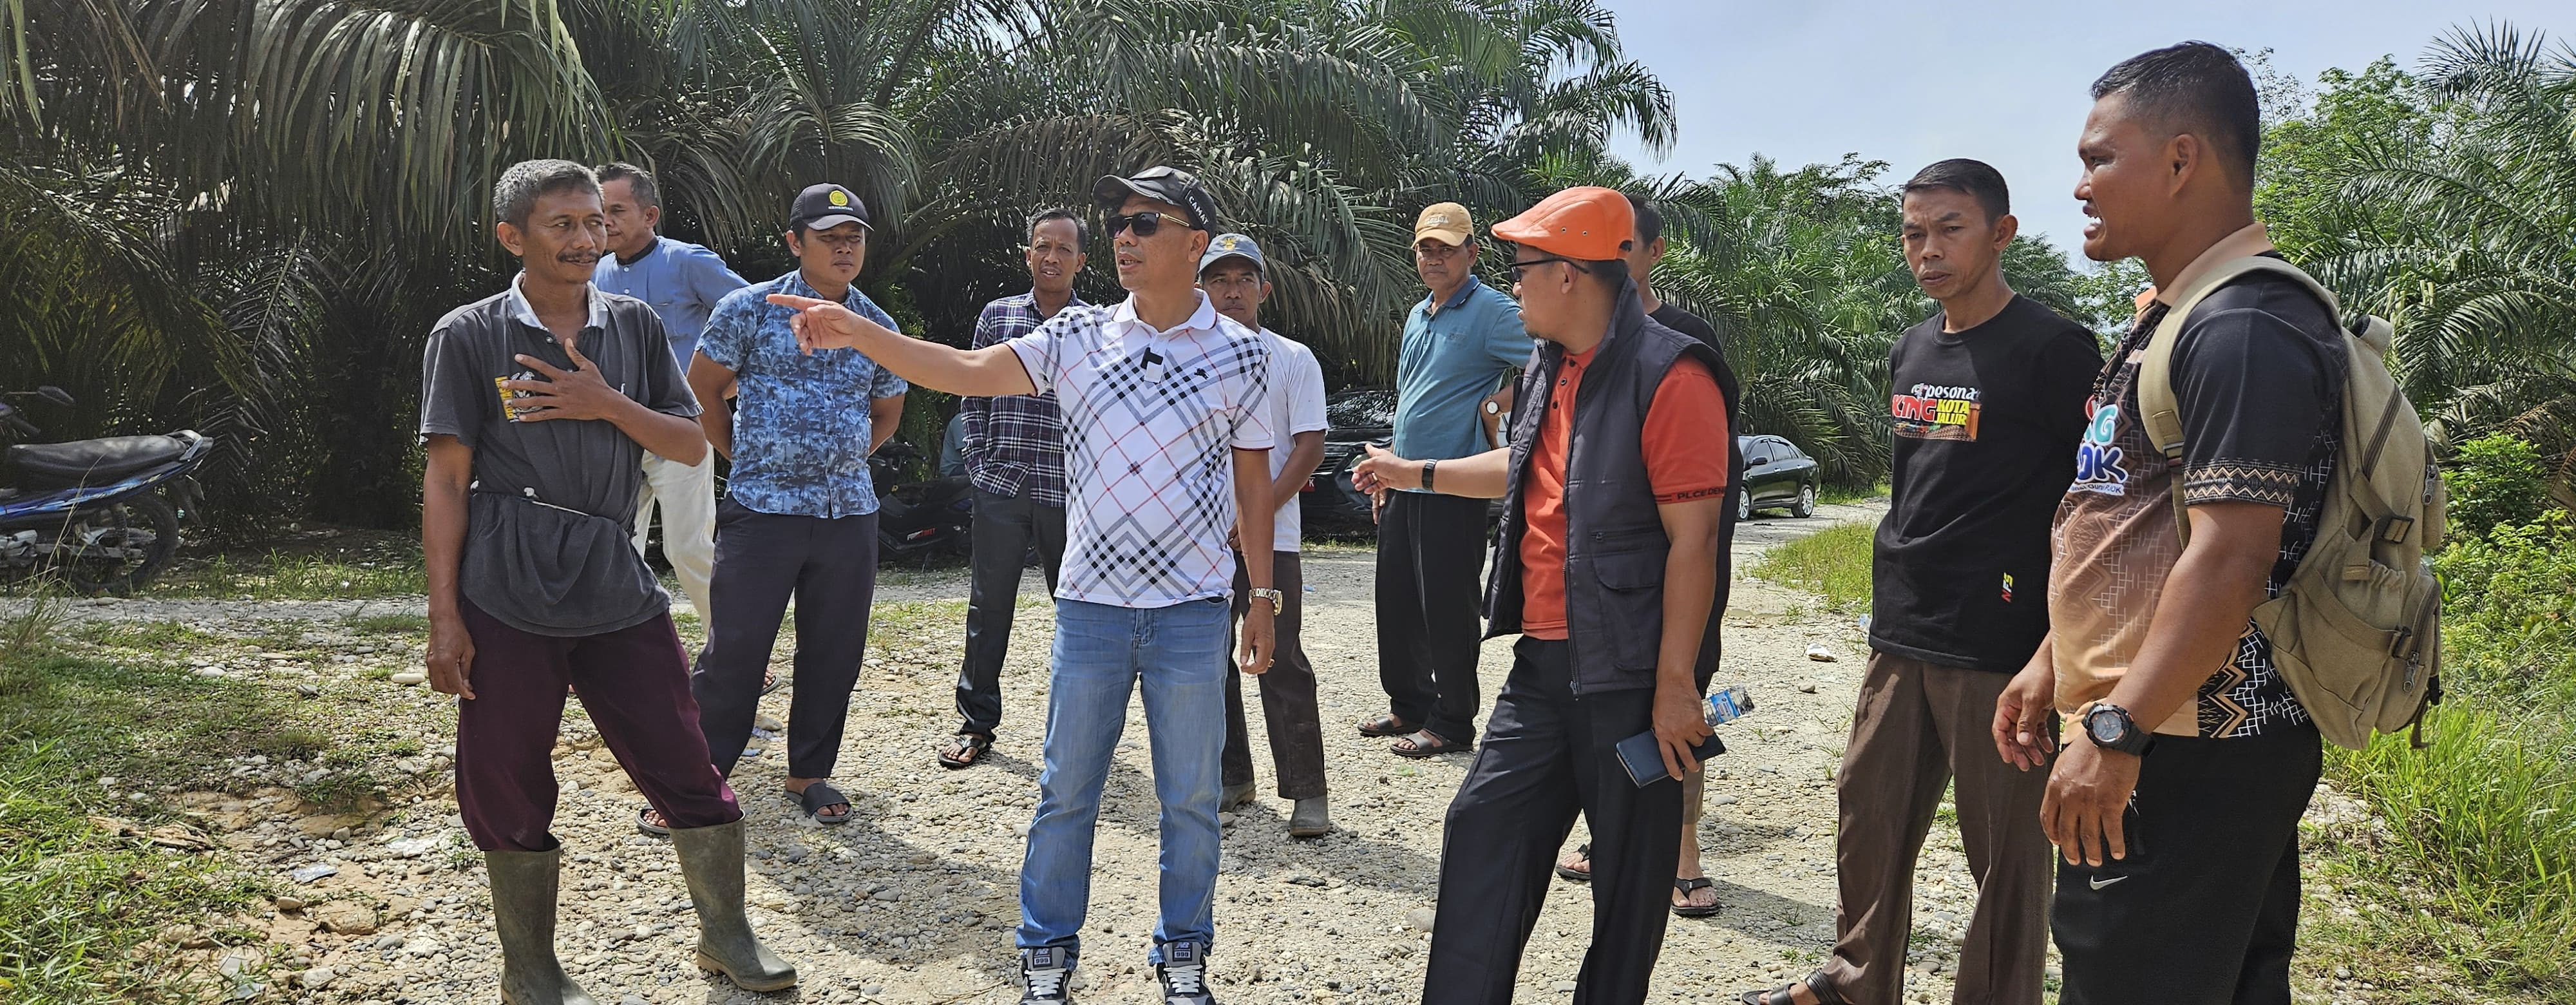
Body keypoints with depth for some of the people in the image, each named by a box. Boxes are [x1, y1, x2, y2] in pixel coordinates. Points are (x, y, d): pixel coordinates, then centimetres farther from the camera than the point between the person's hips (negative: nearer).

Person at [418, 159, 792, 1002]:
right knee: (509, 790, 6)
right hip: (506, 599, -2)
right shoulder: (468, 336, -1)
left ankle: (726, 934, 24)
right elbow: (446, 479, -3)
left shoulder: (634, 326, 8)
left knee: (686, 767, 5)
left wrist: (609, 405, -11)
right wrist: (444, 617, -7)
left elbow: (692, 445, 7)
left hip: (617, 586, 3)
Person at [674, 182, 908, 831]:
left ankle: (811, 773, 23)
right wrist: (748, 457, 6)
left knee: (835, 652, 8)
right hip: (763, 507, -4)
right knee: (734, 649, -2)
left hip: (850, 510, 4)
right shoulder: (751, 309, -3)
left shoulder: (877, 326, 8)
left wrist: (842, 460, 13)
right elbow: (700, 391, 5)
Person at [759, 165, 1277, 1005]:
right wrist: (856, 331, -18)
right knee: (1066, 790, 9)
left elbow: (1253, 480, 5)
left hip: (1193, 611, -1)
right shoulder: (1078, 337, 2)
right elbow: (966, 372, -6)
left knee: (1191, 796, 9)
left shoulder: (1240, 352, 0)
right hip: (1090, 603, 1)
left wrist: (1263, 596, 7)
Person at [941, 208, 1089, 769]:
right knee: (989, 605, 6)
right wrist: (979, 458, 3)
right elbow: (974, 394, 12)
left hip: (1070, 491, -1)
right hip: (1001, 487, 1)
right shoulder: (997, 315, 8)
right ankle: (977, 723, 16)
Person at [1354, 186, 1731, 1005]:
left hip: (1630, 677, -8)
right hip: (1546, 661, 8)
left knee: (1629, 870, 5)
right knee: (1484, 829, 9)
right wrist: (1417, 473, 35)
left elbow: (1693, 537, -19)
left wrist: (1675, 685, -20)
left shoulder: (1669, 376, -17)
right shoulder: (1547, 370, 11)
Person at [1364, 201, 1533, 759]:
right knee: (1396, 603, 14)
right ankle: (1409, 706, 28)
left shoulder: (1493, 311, -9)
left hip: (1453, 489, -8)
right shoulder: (1417, 316, 17)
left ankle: (1451, 723, 9)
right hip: (1404, 484, 8)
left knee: (1446, 609, -2)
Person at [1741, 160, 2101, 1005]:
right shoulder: (1911, 352, 12)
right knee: (1868, 821, 15)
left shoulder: (2052, 350, -10)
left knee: (2005, 853, 3)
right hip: (1900, 641, 7)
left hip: (1999, 650, -7)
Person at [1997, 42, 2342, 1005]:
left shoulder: (2246, 329, -17)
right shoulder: (2173, 317, 16)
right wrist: (2055, 661, 19)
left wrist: (2114, 731, -24)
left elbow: (2230, 556, -24)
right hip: (2160, 738, 10)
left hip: (2192, 753, -10)